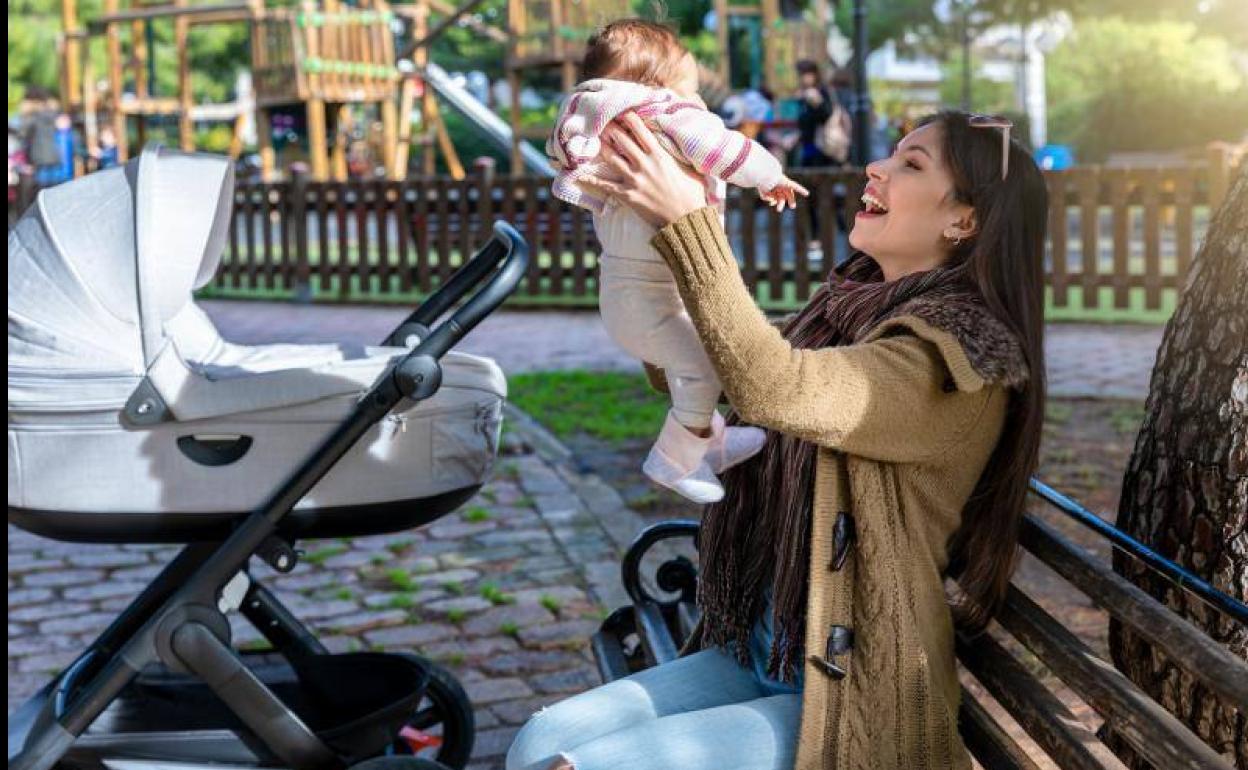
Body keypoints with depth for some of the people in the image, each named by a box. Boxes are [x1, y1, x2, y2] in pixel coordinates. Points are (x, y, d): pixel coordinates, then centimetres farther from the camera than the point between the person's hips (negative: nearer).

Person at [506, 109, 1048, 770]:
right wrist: (643, 217, 2)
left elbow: (774, 389, -32)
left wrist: (686, 221, -32)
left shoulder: (955, 354, -16)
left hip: (847, 696, -7)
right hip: (754, 656, 7)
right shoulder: (850, 306, 8)